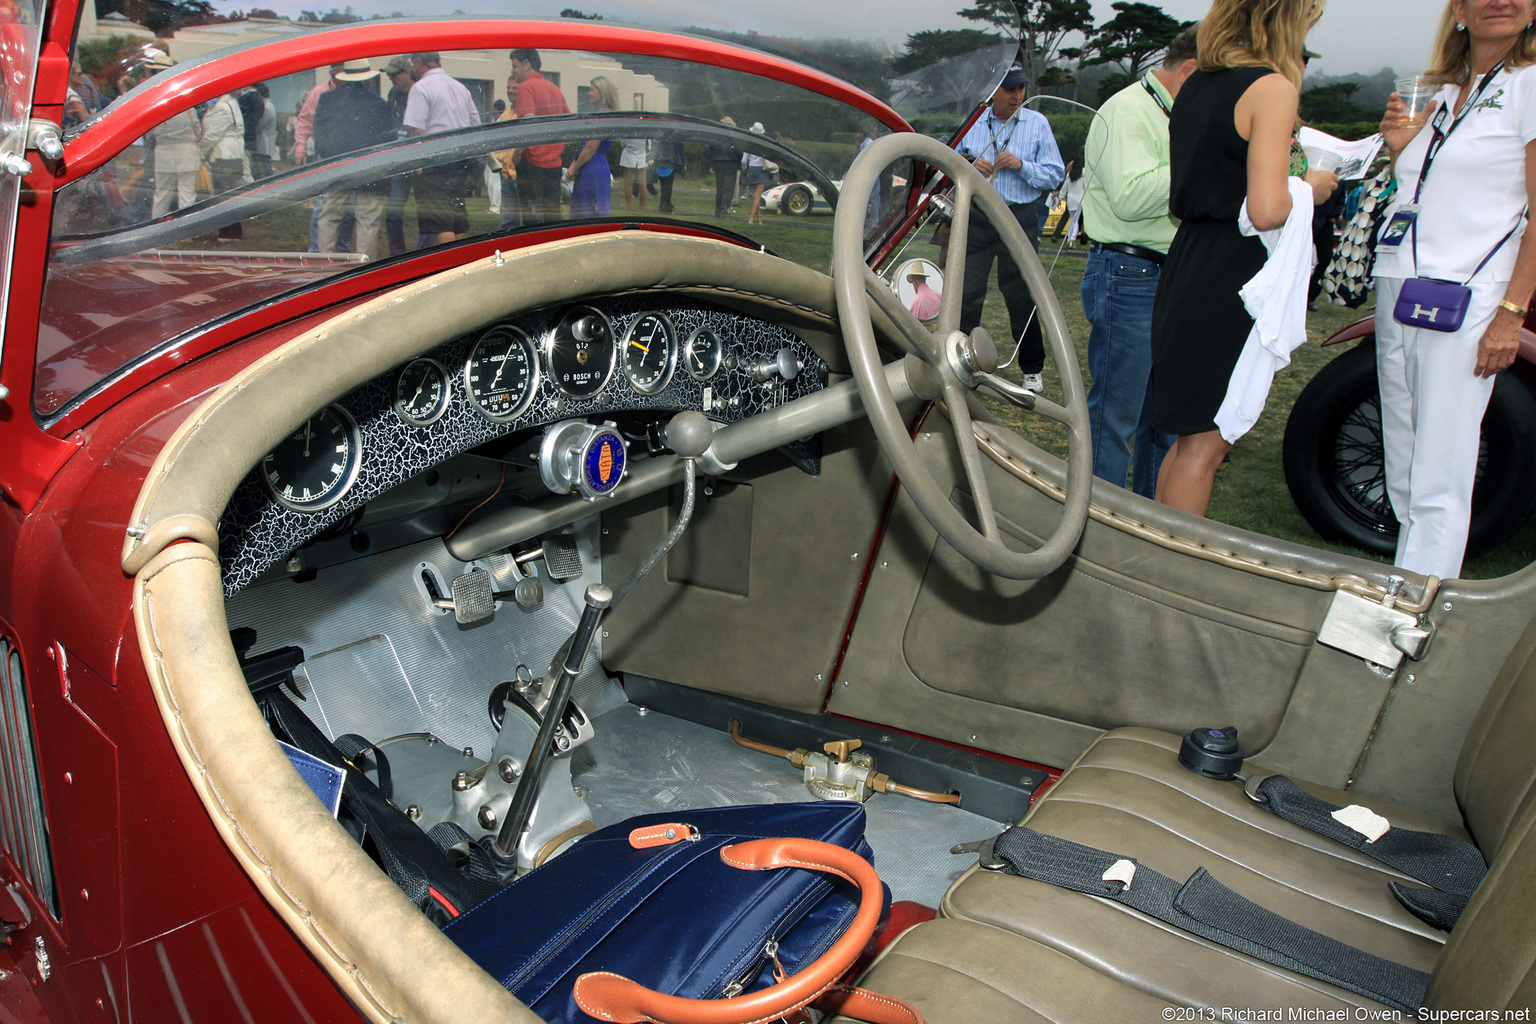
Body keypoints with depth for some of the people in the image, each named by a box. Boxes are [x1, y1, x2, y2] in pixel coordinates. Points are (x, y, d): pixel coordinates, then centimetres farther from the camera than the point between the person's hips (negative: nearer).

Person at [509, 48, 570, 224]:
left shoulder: (526, 87, -8)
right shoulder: (554, 87, 15)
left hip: (532, 161, -7)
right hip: (554, 163, 7)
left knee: (532, 216, -3)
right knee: (553, 214, 11)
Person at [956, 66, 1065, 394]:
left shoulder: (1037, 123, 3)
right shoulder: (972, 122, 9)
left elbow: (1055, 175, 0)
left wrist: (1021, 165, -16)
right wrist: (971, 167, -7)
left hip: (1020, 218, -2)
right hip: (976, 217, 2)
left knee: (1022, 298, 3)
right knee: (966, 293, 1)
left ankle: (1032, 369, 16)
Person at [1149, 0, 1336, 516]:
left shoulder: (1197, 85, 14)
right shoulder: (1272, 87, -12)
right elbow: (1267, 211, -20)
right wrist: (1312, 188, -1)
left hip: (1186, 263, 9)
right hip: (1233, 280, -8)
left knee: (1191, 438, 17)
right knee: (1205, 445, -1)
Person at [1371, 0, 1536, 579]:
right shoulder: (1442, 92, 17)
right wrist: (1400, 147, 6)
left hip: (1463, 303, -7)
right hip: (1396, 292, 7)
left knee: (1438, 486, -8)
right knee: (1402, 477, 11)